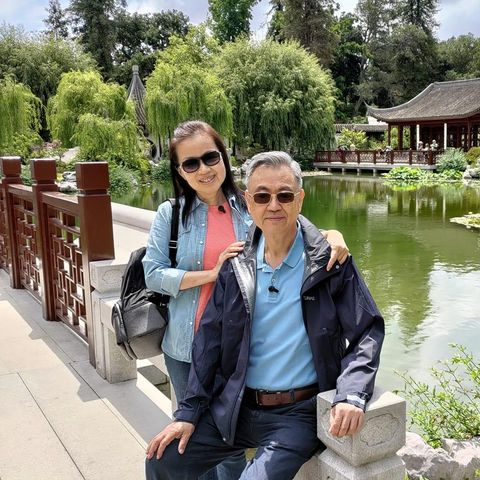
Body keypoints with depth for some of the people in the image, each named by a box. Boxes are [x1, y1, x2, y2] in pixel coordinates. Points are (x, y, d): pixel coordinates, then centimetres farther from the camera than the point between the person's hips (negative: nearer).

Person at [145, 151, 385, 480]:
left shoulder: (330, 261, -7)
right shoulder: (236, 265, 3)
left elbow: (367, 331, -7)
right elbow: (211, 340, 6)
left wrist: (351, 394, -24)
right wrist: (189, 412, 3)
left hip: (298, 413, -4)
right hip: (235, 407, 4)